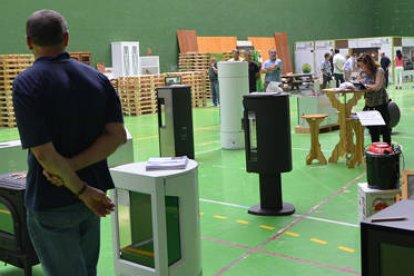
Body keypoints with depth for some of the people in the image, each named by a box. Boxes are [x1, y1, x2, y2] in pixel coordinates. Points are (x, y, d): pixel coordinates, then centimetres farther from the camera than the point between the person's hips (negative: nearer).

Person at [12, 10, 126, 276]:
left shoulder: (27, 83, -15)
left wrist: (82, 191, -12)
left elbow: (44, 153, -21)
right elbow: (117, 135, -5)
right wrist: (72, 166, -12)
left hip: (51, 202, -5)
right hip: (93, 193, 6)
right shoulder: (97, 78, 0)